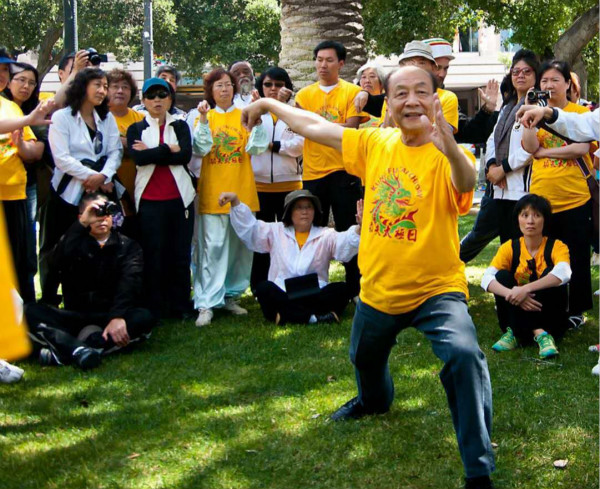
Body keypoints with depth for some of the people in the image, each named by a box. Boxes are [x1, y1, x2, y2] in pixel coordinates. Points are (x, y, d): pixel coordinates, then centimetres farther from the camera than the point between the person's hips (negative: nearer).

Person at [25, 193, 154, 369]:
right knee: (29, 312, -23)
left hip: (109, 317, 0)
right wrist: (81, 224, -17)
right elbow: (56, 267, -12)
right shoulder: (74, 243, 12)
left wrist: (118, 317, -31)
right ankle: (78, 349, -45)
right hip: (75, 317, 1)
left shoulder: (128, 247, 9)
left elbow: (129, 284, -10)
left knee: (143, 318, -32)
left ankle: (63, 349, -38)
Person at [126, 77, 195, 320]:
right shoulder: (136, 129, 9)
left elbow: (186, 155, -8)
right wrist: (169, 150, -9)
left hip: (180, 198, 1)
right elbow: (138, 157, -10)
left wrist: (151, 153, -8)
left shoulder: (180, 126, 11)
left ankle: (180, 307, 11)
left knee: (180, 254, 3)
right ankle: (154, 310, 5)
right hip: (149, 200, -1)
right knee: (153, 255, -2)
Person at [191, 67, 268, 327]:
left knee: (241, 245, 8)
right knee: (213, 246, -9)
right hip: (213, 191, -2)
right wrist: (203, 119, -18)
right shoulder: (205, 117, 5)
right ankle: (206, 304, -9)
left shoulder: (244, 116, 8)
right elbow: (200, 149, -8)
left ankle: (231, 295, 21)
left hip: (242, 190, 2)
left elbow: (254, 147, -5)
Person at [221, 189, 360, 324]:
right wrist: (235, 201, -5)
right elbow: (249, 227, 8)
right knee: (264, 288, -29)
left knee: (340, 289, -26)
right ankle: (315, 317, -37)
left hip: (316, 296, 0)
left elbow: (345, 242, -8)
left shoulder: (325, 236, 10)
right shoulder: (276, 232, 16)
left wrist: (360, 228, -30)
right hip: (282, 296, 0)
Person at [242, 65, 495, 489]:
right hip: (378, 289, 6)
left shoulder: (446, 156, -20)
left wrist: (449, 147, -65)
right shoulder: (376, 143, -4)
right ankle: (375, 400, 68)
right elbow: (316, 127, 9)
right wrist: (270, 104, 18)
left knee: (463, 355, -32)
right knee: (365, 357, 31)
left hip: (436, 288, -6)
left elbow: (467, 181, -44)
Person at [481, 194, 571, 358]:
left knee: (550, 274, -25)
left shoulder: (556, 247, -9)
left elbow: (563, 273, -32)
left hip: (550, 318, -2)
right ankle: (538, 333, -27)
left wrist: (525, 289, -42)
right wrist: (512, 294, -38)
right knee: (502, 276, -19)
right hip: (519, 315, 2)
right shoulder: (510, 247, -3)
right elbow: (486, 279, -19)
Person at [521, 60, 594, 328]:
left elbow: (581, 148, -13)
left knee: (576, 258, 4)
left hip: (576, 200, -3)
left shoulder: (581, 113, 1)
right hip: (541, 199, 3)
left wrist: (544, 151, -10)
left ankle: (576, 311, 16)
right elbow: (530, 147, -6)